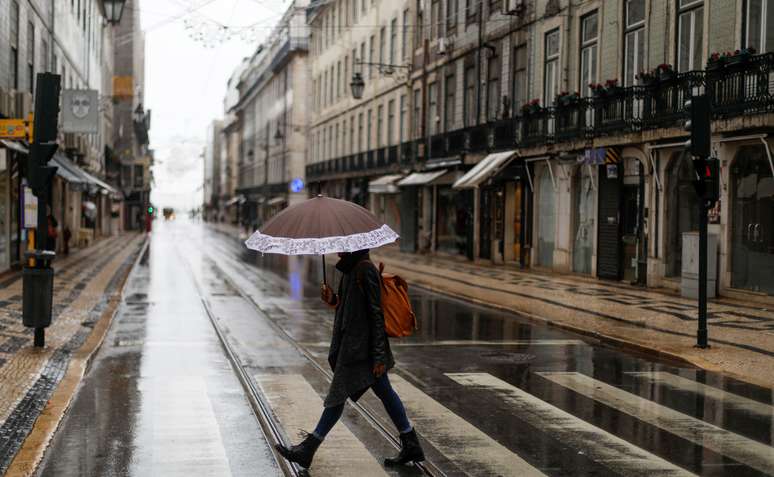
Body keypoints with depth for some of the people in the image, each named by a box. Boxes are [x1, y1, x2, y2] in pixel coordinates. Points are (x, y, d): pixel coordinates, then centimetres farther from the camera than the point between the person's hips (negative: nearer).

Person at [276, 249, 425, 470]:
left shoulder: (365, 269, -16)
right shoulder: (352, 269, 12)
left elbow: (376, 313, -18)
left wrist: (378, 356, -19)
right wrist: (334, 300, 1)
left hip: (358, 346, -10)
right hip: (351, 341, 10)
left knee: (338, 395, -3)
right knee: (383, 391, 12)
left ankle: (307, 449, 3)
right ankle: (410, 445, 18)